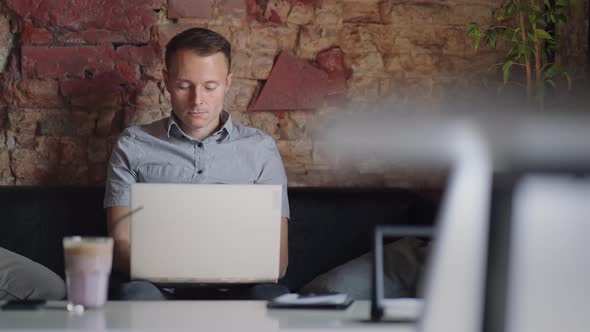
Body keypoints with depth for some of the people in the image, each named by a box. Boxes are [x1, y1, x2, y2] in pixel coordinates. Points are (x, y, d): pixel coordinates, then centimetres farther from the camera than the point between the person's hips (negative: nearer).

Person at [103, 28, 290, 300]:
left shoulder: (260, 150, 14)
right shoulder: (133, 146, 14)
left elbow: (277, 259, 9)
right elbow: (121, 244, 6)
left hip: (233, 289, 0)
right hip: (161, 288, 0)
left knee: (273, 296, -36)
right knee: (136, 294, -38)